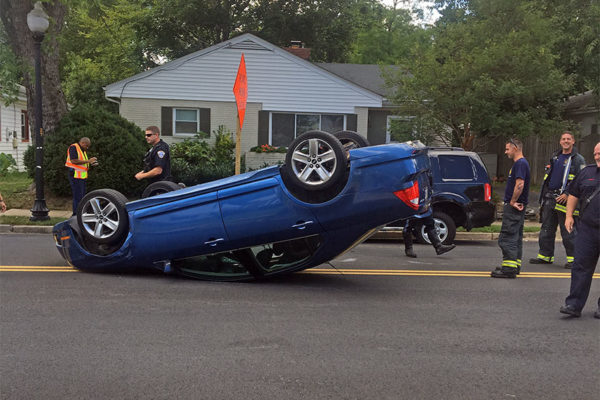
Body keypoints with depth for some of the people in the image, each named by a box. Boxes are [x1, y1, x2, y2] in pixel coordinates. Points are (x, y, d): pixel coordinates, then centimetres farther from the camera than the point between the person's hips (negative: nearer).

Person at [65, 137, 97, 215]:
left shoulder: (83, 150, 19)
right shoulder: (73, 147, -10)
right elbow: (74, 161, -22)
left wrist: (91, 163, 4)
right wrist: (88, 161, -20)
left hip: (82, 176, 10)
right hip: (75, 175, -10)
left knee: (82, 196, 11)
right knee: (77, 196, -10)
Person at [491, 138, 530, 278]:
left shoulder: (520, 164, -15)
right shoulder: (520, 163, 19)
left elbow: (520, 185, -25)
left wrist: (513, 202, -19)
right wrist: (513, 202, 13)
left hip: (513, 207, -11)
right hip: (517, 207, 11)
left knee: (507, 238, -10)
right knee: (516, 237, 15)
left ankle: (509, 268, -10)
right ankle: (515, 265, 21)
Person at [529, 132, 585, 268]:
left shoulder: (578, 160, -2)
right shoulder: (555, 157, 18)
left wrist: (568, 194, -19)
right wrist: (543, 196, 19)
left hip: (565, 200, -6)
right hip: (549, 199, 7)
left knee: (568, 231, -4)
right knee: (546, 229, 9)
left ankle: (573, 258, 5)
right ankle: (545, 255, 17)